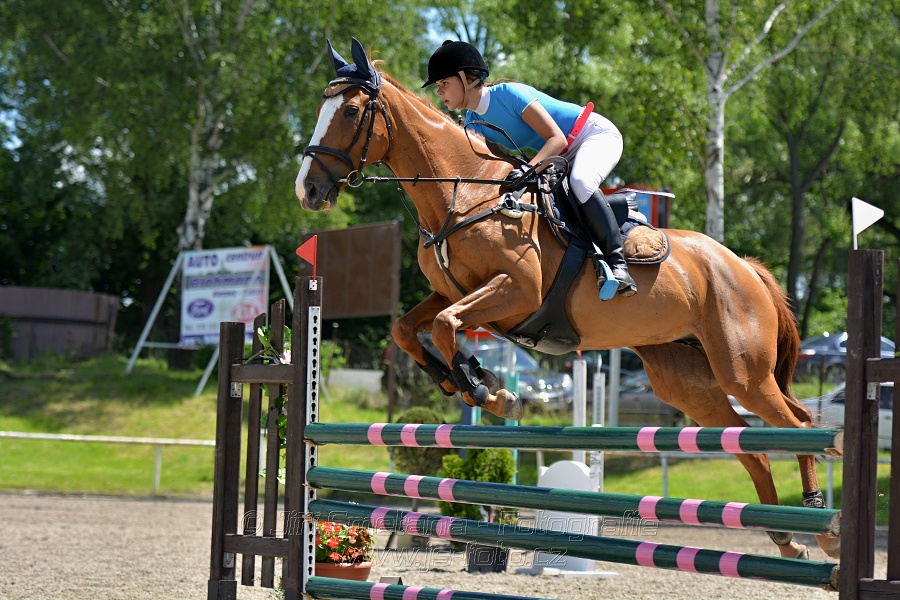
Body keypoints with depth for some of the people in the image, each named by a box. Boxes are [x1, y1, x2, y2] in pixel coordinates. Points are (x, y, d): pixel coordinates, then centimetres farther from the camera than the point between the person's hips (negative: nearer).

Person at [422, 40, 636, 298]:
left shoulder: (509, 94, -25)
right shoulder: (473, 123, -1)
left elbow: (557, 139, -28)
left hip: (598, 134, -9)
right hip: (563, 158, 9)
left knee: (580, 182, -37)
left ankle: (617, 260, -35)